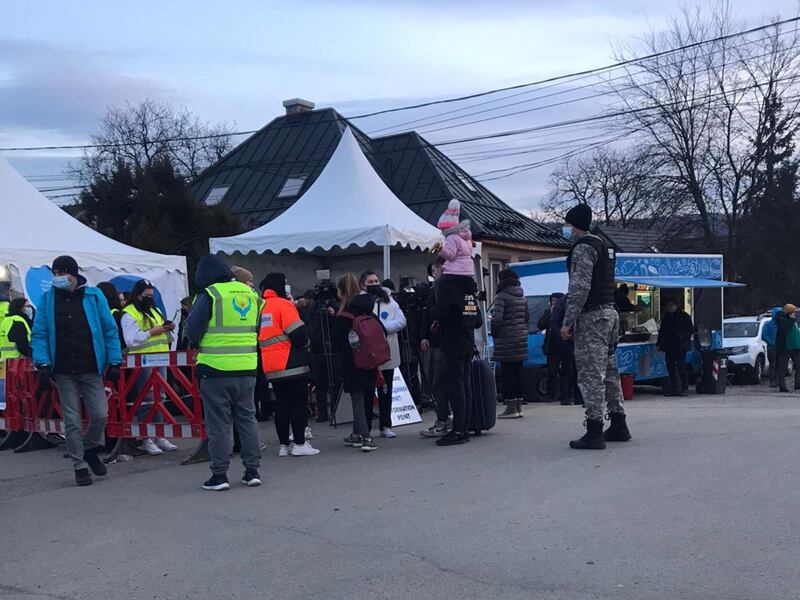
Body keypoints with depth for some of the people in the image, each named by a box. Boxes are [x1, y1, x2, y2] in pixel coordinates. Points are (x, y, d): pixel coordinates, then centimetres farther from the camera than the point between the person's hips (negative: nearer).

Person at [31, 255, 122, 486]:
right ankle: (80, 466, 15)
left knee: (100, 415, -5)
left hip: (91, 370, -1)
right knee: (72, 421, 2)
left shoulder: (93, 296, 0)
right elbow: (38, 335, 3)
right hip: (64, 372, 1)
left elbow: (110, 331, 3)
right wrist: (43, 365, -8)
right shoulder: (48, 299, 3)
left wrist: (114, 363, -1)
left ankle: (90, 449, 24)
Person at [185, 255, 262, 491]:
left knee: (218, 422, 2)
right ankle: (252, 471, 15)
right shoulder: (251, 294, 9)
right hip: (247, 368, 5)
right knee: (247, 418, 13)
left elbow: (193, 331, -8)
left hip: (216, 368, -5)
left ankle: (219, 475, 5)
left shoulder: (209, 295, -9)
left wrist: (198, 344, 11)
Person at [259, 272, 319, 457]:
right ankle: (299, 444, 0)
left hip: (270, 366, 7)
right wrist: (305, 345, 3)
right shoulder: (284, 305, -11)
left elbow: (262, 336, 16)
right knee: (299, 402, -1)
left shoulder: (261, 307, 12)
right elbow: (298, 333, -15)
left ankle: (284, 445, 15)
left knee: (282, 404, 12)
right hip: (292, 364, -7)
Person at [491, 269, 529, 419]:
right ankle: (519, 406, 16)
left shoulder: (501, 296, -12)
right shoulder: (522, 297, 13)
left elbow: (496, 318, -19)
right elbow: (527, 317, 16)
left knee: (507, 373, -3)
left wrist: (494, 333, -6)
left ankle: (511, 408, -3)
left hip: (506, 339, -7)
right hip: (521, 337, 8)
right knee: (518, 371, 12)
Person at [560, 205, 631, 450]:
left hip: (592, 317, -10)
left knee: (591, 376, -9)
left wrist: (568, 321, -18)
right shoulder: (605, 247, 20)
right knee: (609, 372, 14)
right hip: (610, 313, 10)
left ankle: (594, 433, -10)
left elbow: (579, 288, -19)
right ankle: (618, 426, 20)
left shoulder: (583, 248, -11)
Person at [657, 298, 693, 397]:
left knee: (681, 366, -9)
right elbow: (662, 331, 23)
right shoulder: (665, 317, 17)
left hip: (680, 346, -6)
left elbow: (691, 329, -1)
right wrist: (659, 344, 14)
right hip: (668, 346, 6)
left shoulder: (684, 316, 1)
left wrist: (683, 337, -16)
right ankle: (673, 389, 12)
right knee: (670, 368, 6)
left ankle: (684, 389, -4)